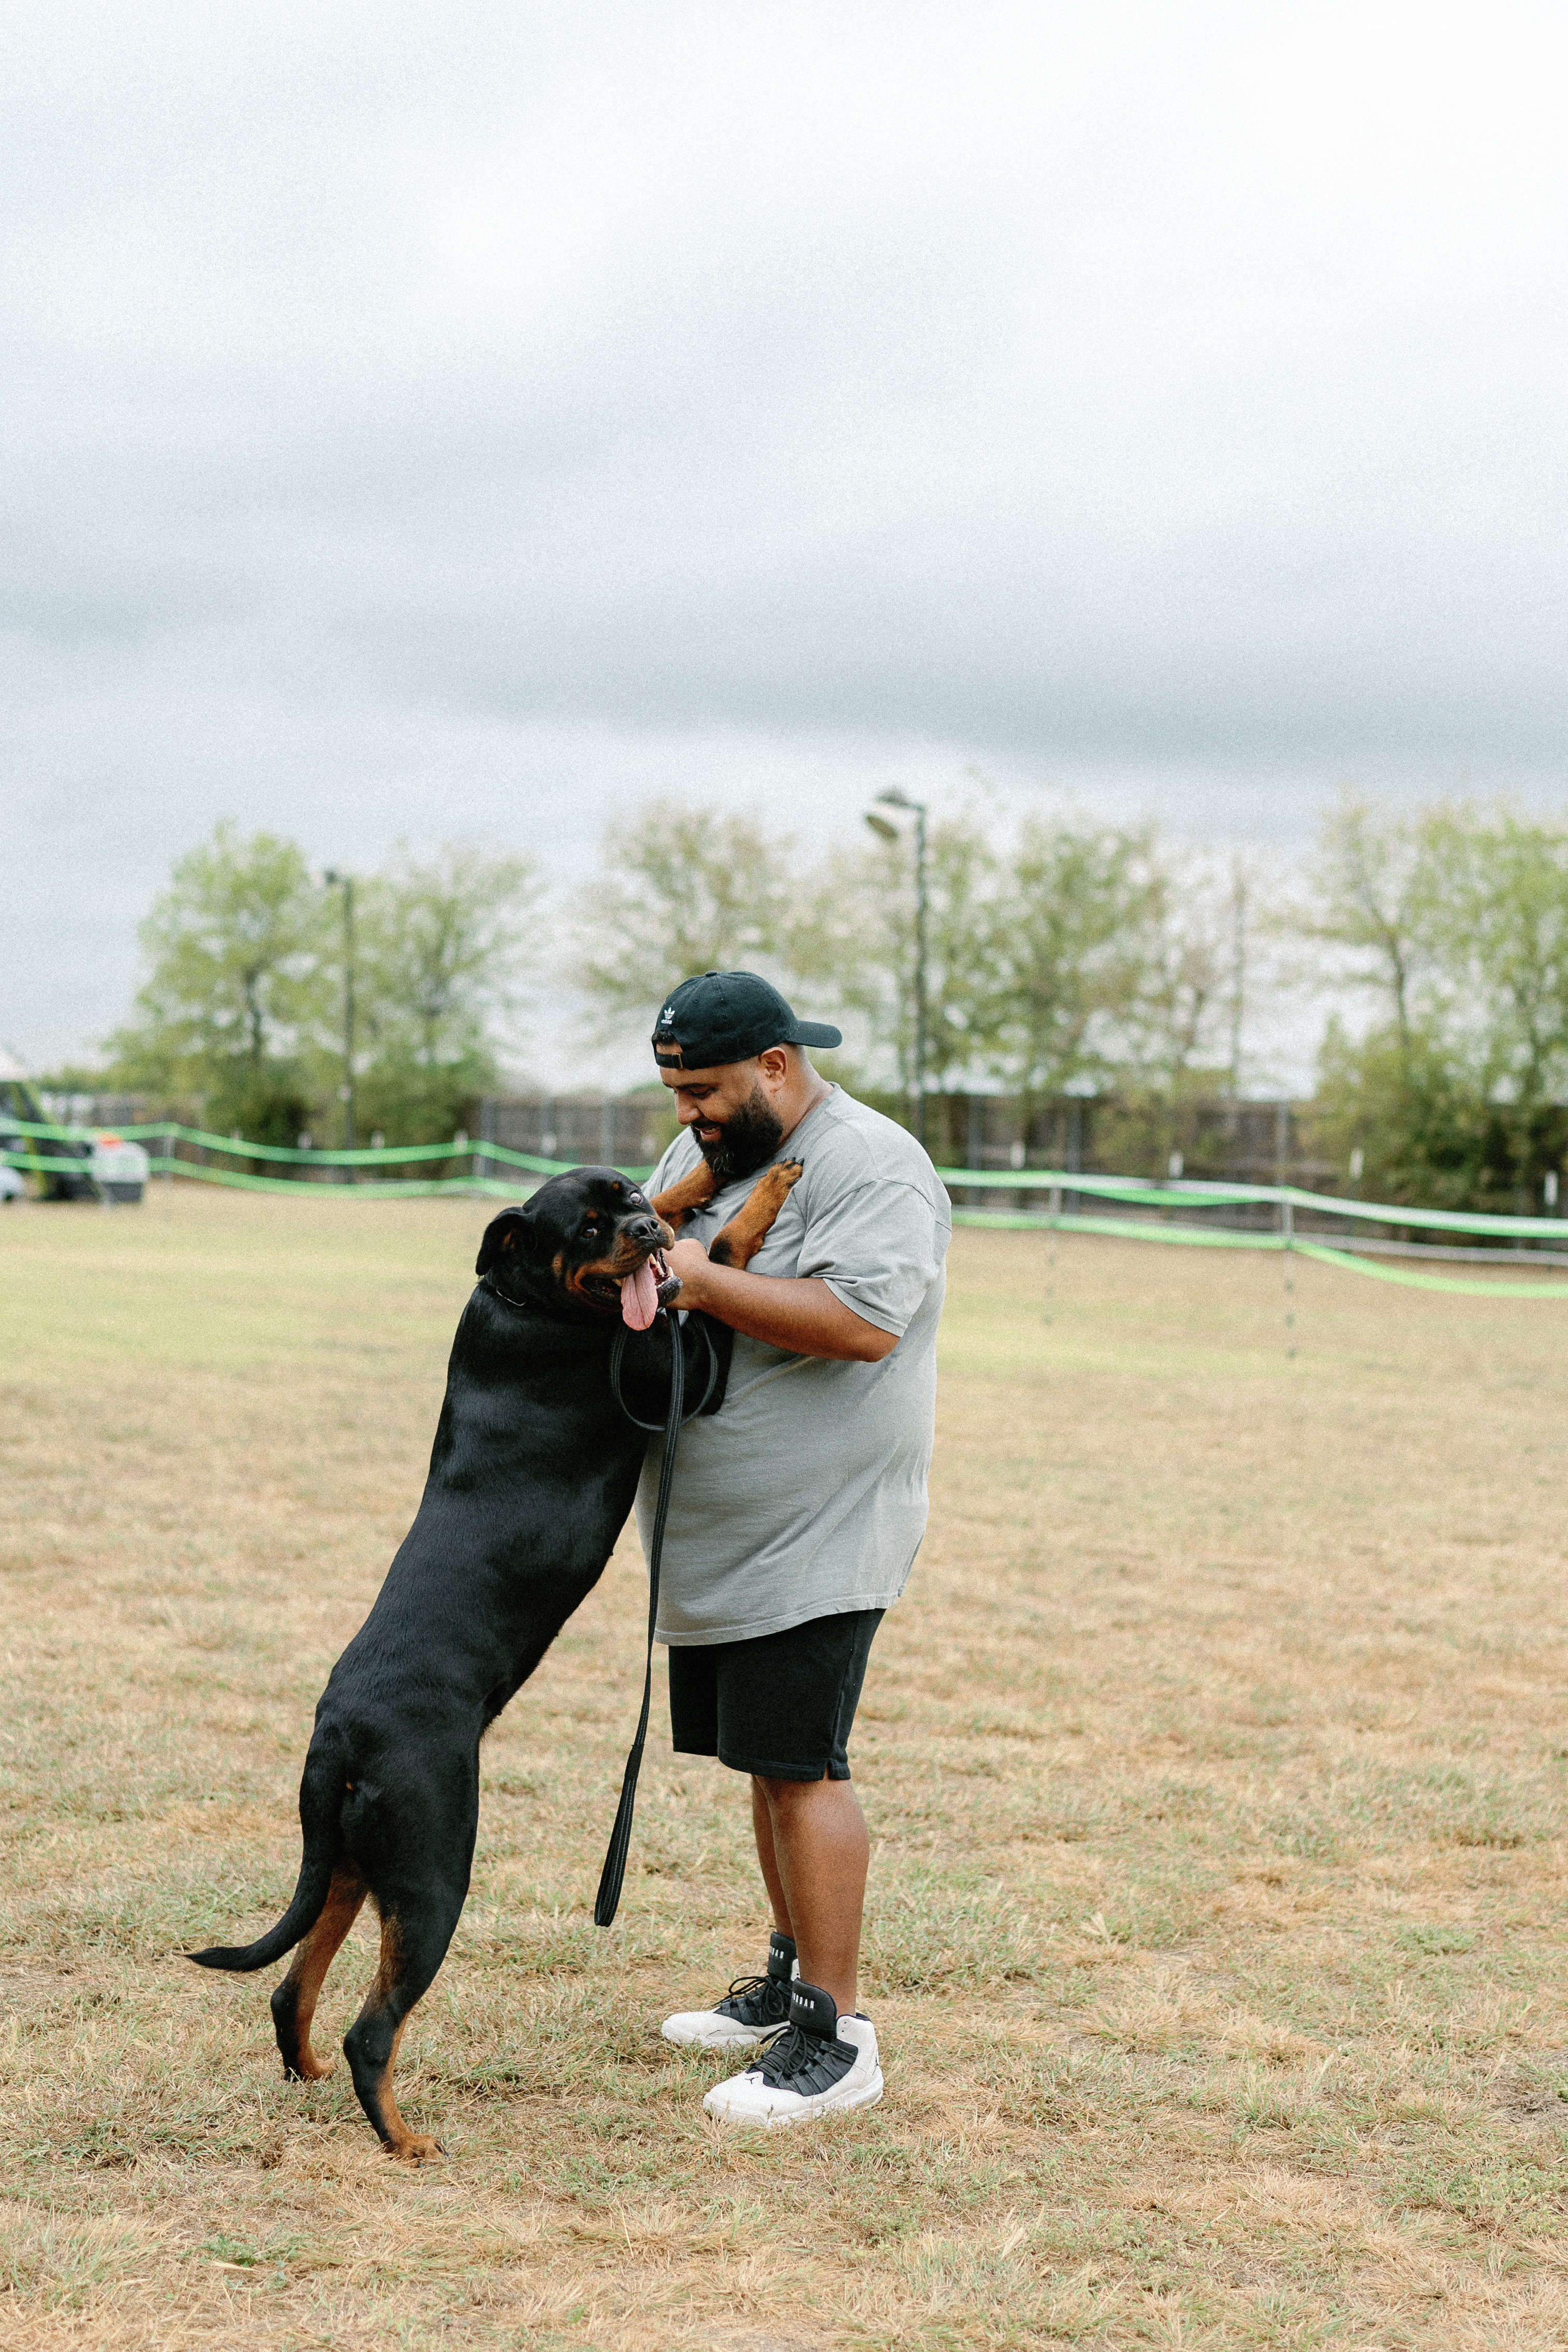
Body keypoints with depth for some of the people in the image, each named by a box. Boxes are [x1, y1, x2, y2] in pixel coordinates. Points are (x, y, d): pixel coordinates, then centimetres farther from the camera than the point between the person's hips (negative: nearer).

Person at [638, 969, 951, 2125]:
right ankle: (791, 1978, 29)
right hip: (726, 1539, 9)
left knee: (802, 1767, -10)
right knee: (768, 1758, 16)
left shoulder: (871, 1167, -16)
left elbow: (863, 1321, -28)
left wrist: (702, 1282, -25)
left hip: (819, 1535, -9)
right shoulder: (708, 1149, 13)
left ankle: (837, 2038, -5)